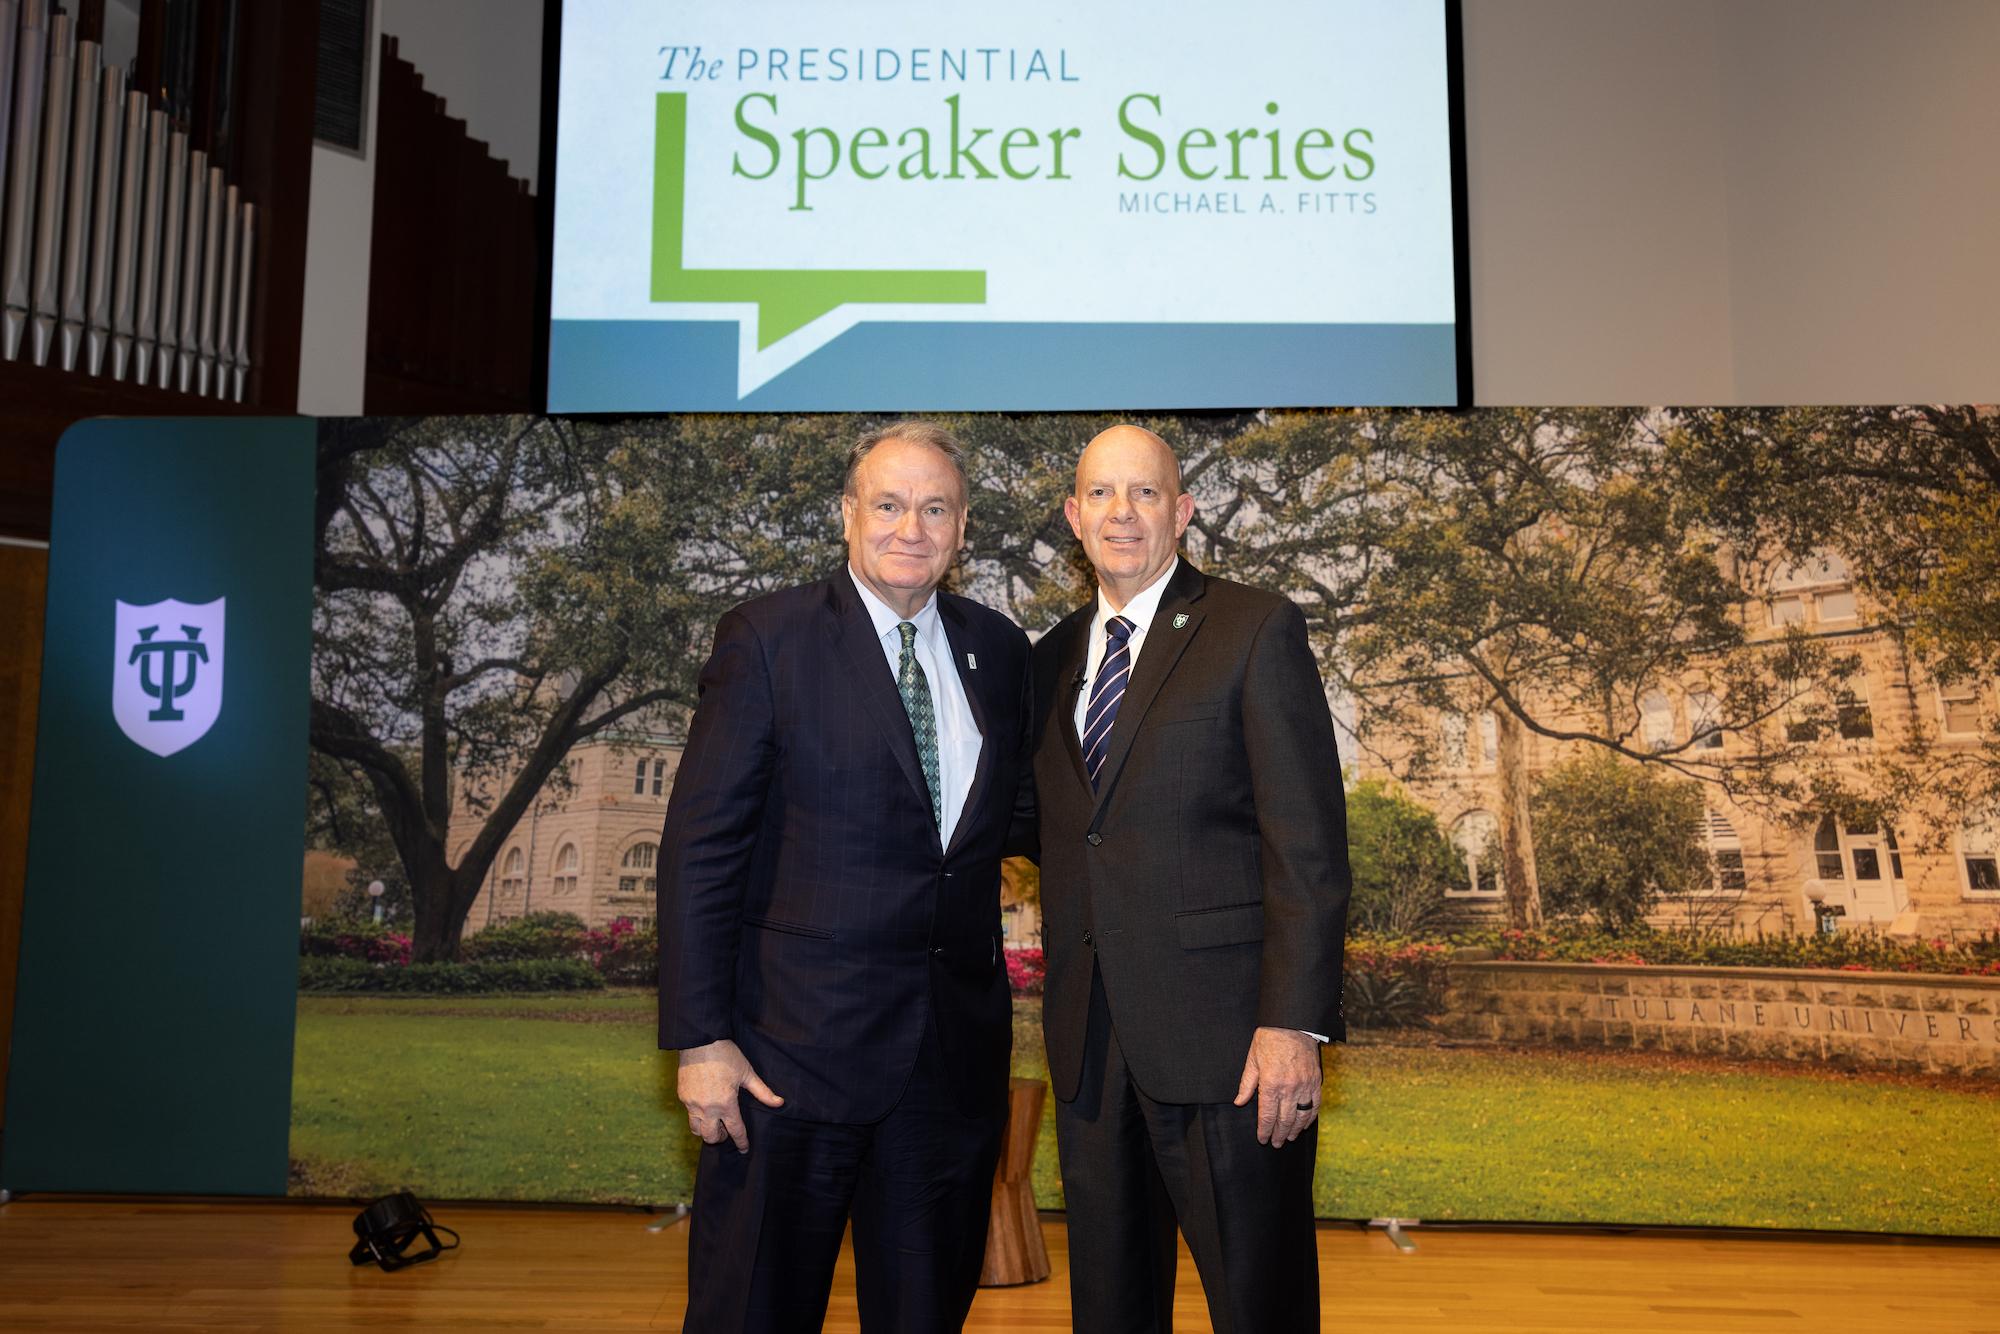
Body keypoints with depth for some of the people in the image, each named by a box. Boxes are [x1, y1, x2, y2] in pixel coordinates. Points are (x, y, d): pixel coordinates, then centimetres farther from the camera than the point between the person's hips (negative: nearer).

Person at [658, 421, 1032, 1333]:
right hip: (796, 1047, -4)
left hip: (956, 1049, 4)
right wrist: (701, 1039, -13)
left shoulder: (999, 650, 8)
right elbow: (701, 847, -9)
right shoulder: (769, 639, -6)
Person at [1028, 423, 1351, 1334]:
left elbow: (1308, 840, -9)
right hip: (1089, 1039, 5)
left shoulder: (1257, 629, -3)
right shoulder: (1055, 656, 15)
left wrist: (1295, 1023, -17)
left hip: (1222, 1030, -5)